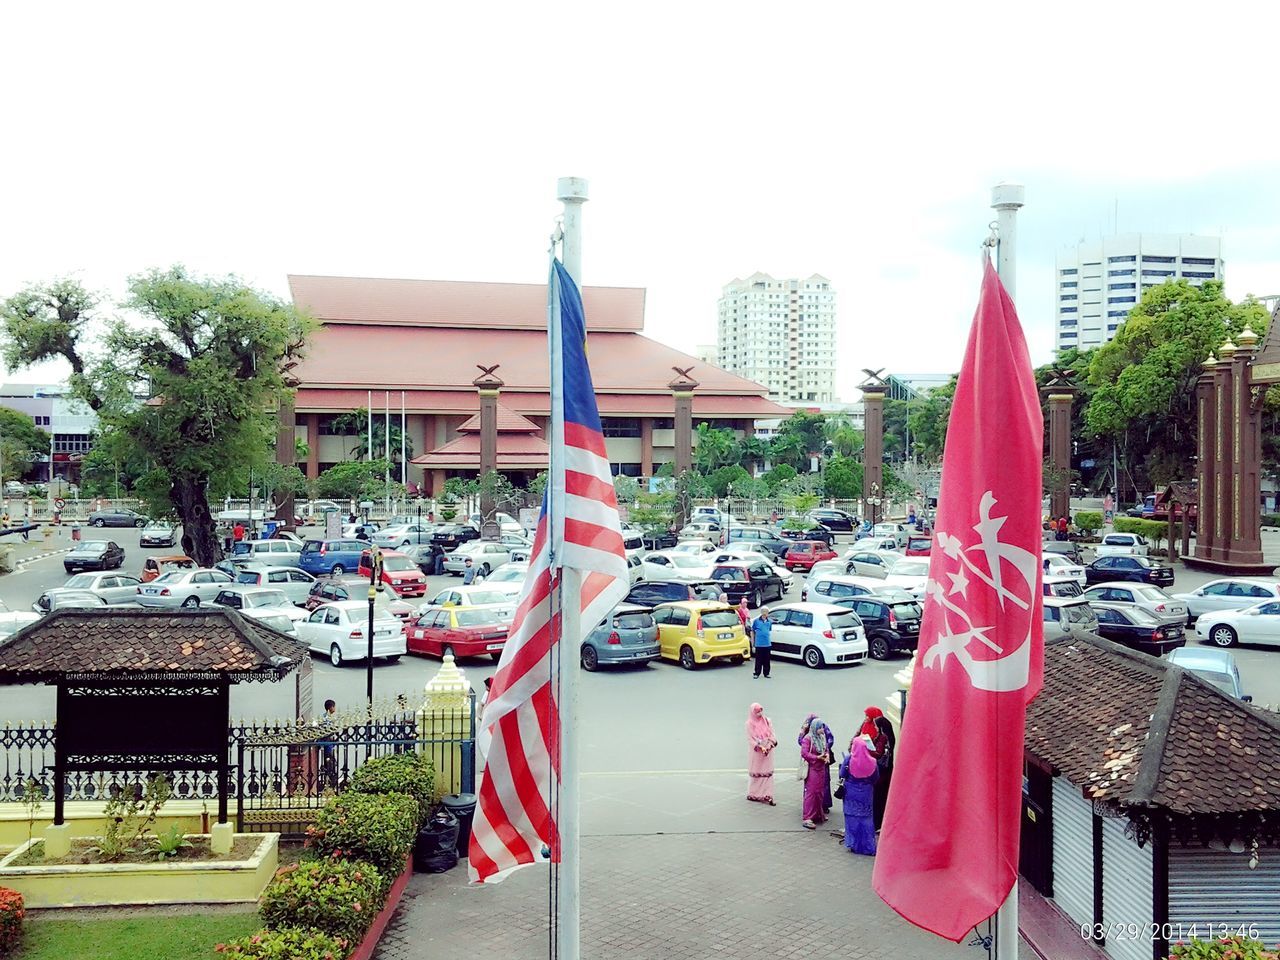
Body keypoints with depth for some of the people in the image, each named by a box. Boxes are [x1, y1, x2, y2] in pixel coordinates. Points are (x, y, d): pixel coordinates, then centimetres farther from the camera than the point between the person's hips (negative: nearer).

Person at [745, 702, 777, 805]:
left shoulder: (767, 721, 4)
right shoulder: (749, 723, -5)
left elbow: (772, 735, 3)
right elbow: (750, 739, -8)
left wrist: (769, 746, -12)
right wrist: (760, 747, -17)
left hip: (767, 751, 3)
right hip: (756, 752, -3)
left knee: (767, 773, 0)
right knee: (755, 773, 5)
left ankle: (767, 796, 0)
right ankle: (753, 795, 17)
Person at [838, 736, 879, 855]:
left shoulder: (848, 758, -14)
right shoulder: (871, 761, -10)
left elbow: (842, 774, -10)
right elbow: (876, 778, -1)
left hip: (851, 792, -1)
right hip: (866, 793, 1)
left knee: (852, 818, 9)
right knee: (866, 818, 9)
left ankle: (854, 845, 12)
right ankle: (868, 847, 12)